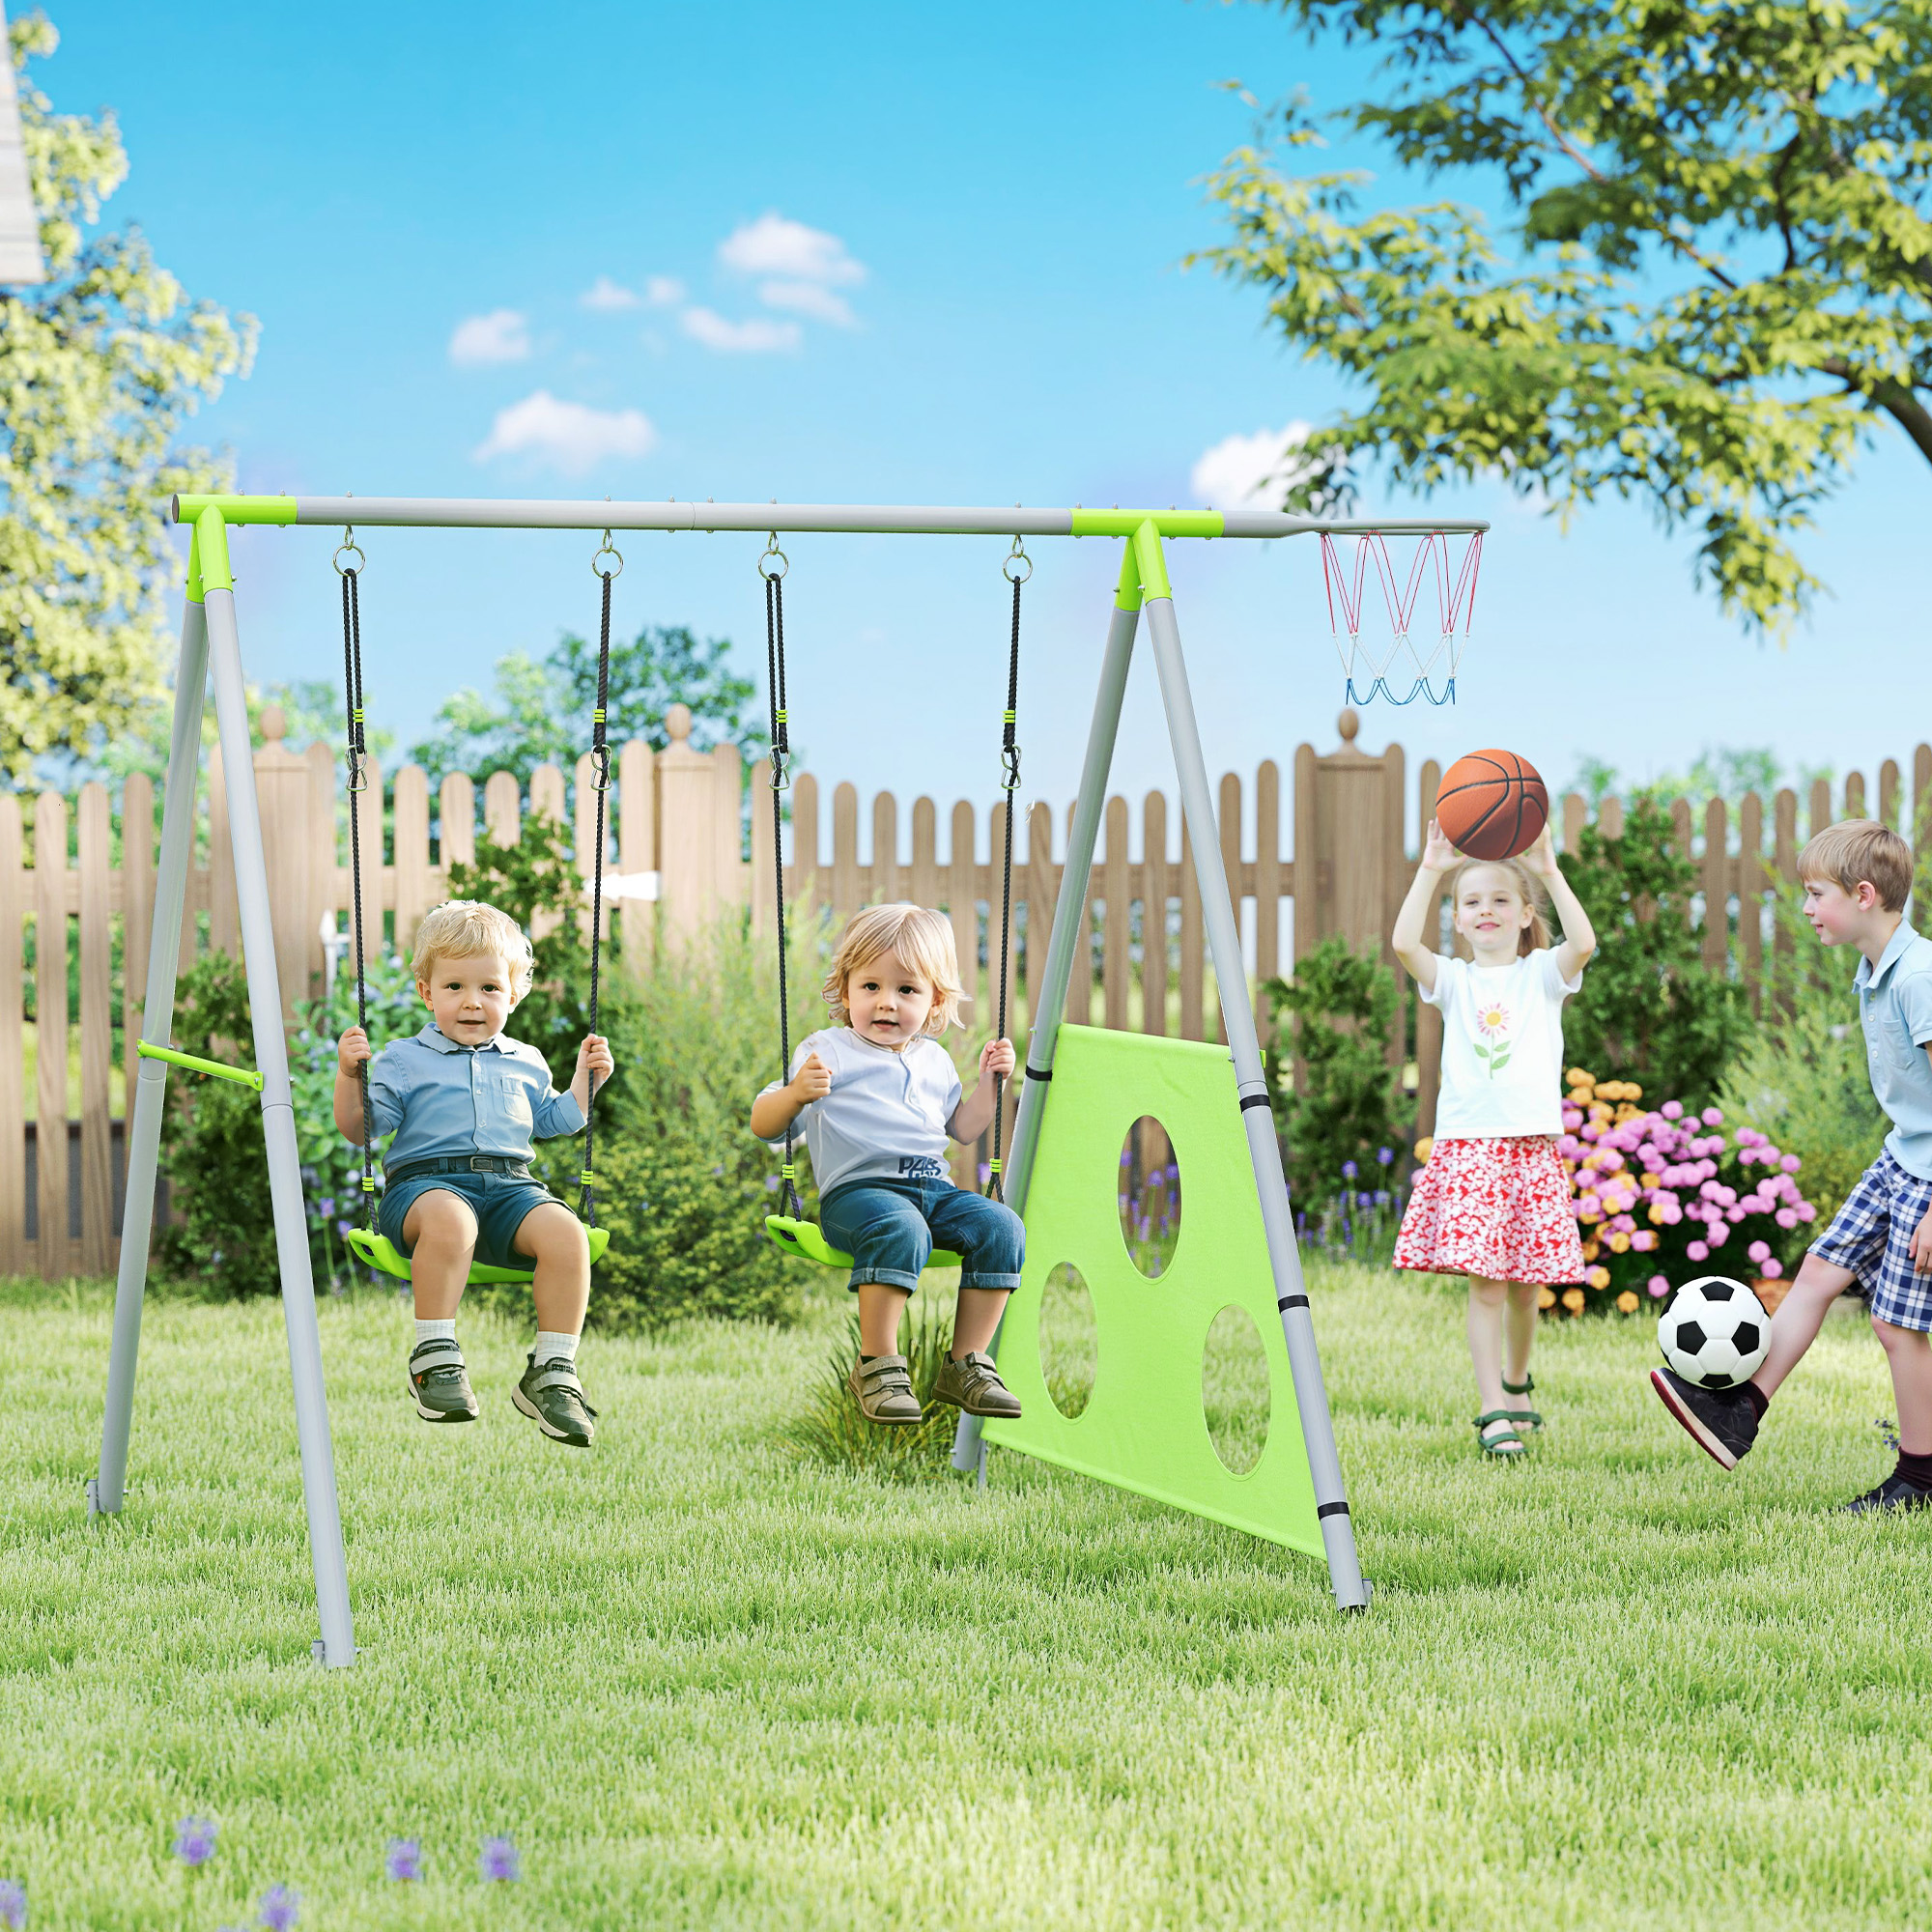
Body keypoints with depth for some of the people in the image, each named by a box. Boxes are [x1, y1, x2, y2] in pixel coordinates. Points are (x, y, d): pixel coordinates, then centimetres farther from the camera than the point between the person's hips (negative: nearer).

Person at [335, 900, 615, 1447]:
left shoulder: (525, 1063, 25)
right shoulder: (403, 1060, 13)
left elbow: (554, 1121, 35)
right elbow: (360, 1129, 7)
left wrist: (585, 1080, 24)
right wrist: (349, 1075, -8)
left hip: (510, 1185, 4)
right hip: (425, 1180, -4)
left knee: (565, 1232, -29)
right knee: (449, 1219, -43)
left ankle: (553, 1371, -21)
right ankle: (434, 1356, -31)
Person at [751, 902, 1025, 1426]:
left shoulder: (934, 1060, 21)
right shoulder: (828, 1053, 2)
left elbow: (961, 1128, 34)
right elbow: (763, 1125, -3)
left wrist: (989, 1083, 20)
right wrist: (796, 1093, -23)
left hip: (932, 1186, 6)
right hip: (858, 1187, -6)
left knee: (1000, 1227, -17)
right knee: (899, 1230, -38)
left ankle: (966, 1364, -8)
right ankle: (877, 1364, -27)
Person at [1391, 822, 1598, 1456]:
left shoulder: (1542, 974, 8)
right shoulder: (1453, 980, 9)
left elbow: (1583, 944, -14)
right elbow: (1404, 943, -9)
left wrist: (1550, 872, -15)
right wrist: (1430, 870, -10)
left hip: (1532, 1147, 0)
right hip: (1466, 1146, 0)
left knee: (1525, 1285, 6)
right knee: (1484, 1284, -8)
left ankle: (1516, 1381, 32)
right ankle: (1493, 1414, -7)